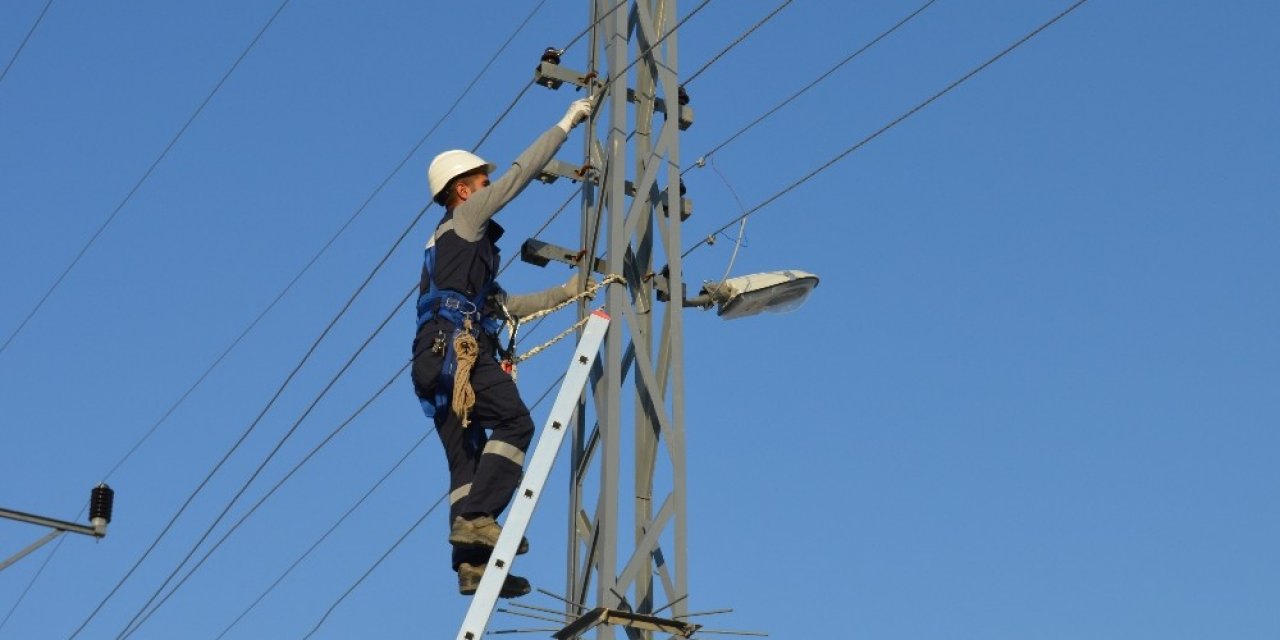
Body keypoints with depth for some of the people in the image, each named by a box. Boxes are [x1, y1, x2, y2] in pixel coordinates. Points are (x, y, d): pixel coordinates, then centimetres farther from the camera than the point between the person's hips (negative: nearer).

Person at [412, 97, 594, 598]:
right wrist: (567, 124, 12)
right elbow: (520, 174, 4)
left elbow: (505, 305, 36)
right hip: (460, 348, -9)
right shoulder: (466, 218, 9)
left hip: (436, 361, 9)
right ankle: (477, 517, -30)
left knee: (465, 458, 0)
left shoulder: (451, 243, 34)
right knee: (514, 422, -17)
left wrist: (565, 292, 34)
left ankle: (471, 566, -8)